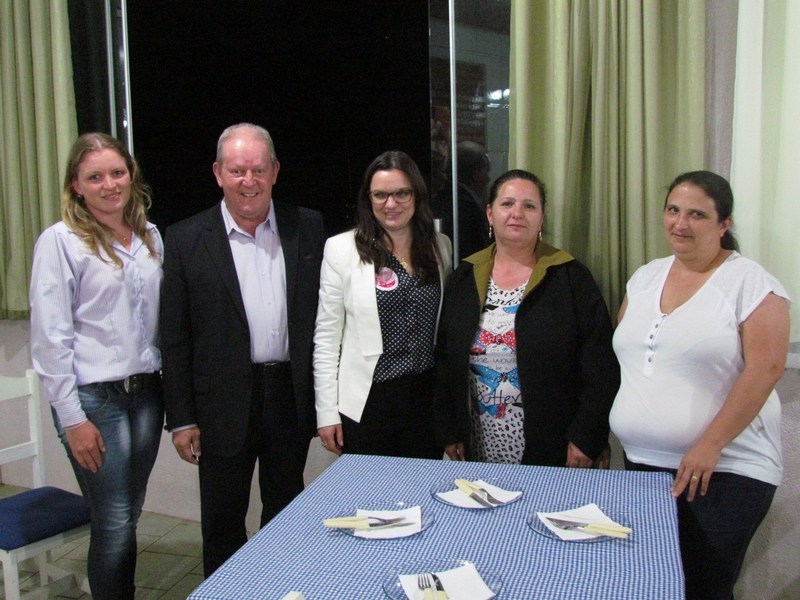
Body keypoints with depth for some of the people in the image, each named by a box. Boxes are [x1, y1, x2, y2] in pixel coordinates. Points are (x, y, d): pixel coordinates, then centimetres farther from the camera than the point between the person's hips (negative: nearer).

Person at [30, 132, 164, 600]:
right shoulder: (60, 241, -8)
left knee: (129, 516, 14)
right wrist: (72, 419, -13)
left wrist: (169, 391, 8)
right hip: (94, 398, -5)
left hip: (146, 391, 5)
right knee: (114, 526, 2)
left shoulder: (151, 237, 8)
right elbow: (50, 338, -10)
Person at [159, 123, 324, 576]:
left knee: (287, 516, 18)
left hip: (292, 398, 2)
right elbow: (175, 338, -3)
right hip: (224, 404, -2)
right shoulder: (187, 239, -4)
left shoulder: (307, 227, 2)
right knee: (222, 524, 12)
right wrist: (181, 419, -4)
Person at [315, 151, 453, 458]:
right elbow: (327, 336, -4)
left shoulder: (440, 246, 5)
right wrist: (327, 410, -6)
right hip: (366, 401, -3)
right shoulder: (342, 249, -6)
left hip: (427, 398, 3)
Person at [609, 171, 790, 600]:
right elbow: (623, 355, 17)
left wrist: (711, 445, -19)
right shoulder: (645, 278, 11)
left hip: (724, 471, -5)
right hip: (641, 464, 5)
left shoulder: (750, 283, -7)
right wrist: (615, 428, 8)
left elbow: (766, 368, -15)